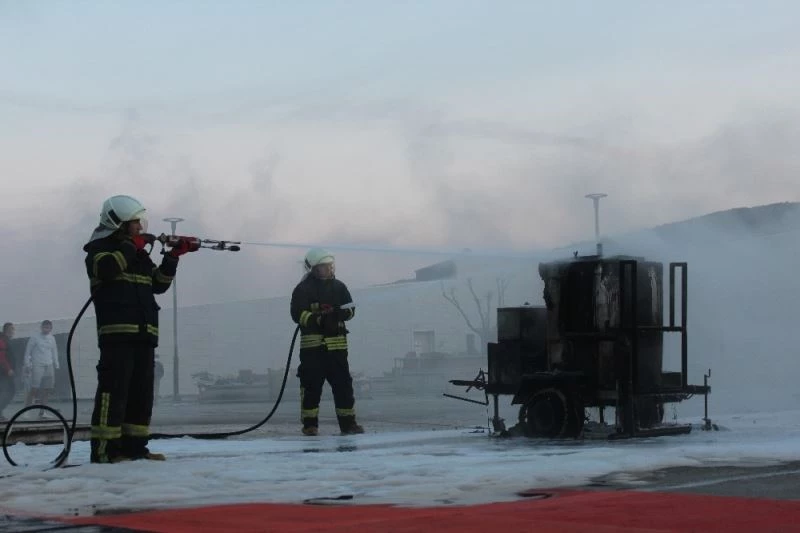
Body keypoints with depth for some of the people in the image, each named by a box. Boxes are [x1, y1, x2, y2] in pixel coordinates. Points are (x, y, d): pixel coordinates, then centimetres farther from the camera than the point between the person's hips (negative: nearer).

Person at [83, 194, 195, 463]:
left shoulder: (139, 254, 23)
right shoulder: (100, 248, 1)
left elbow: (159, 284, 19)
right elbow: (106, 268, -21)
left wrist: (174, 255, 7)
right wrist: (133, 245, -12)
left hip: (144, 333, 8)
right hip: (117, 331, -8)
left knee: (142, 391, 7)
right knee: (114, 389, -13)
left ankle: (134, 445, 11)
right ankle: (104, 448, -14)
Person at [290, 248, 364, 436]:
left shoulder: (338, 287, 13)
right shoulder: (303, 289, -1)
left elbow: (350, 309, 10)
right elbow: (297, 314, -9)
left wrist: (338, 313, -12)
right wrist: (318, 319, -22)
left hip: (337, 343, 4)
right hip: (312, 344, -4)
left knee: (343, 383, 2)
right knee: (311, 385, -2)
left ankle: (348, 422, 7)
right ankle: (310, 424, 6)